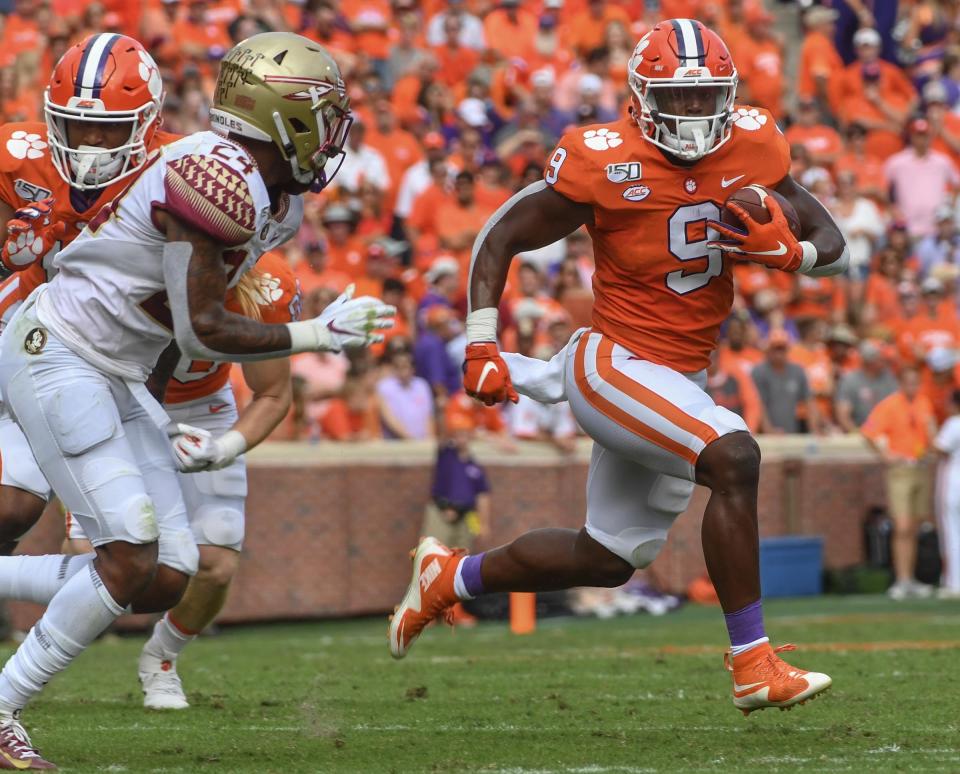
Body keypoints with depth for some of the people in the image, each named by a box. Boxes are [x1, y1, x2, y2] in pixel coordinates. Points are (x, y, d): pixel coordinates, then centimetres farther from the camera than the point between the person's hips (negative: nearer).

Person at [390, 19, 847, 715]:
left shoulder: (751, 149, -2)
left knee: (608, 560, 17)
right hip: (614, 365, -7)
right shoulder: (603, 164, -16)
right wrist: (482, 350, -10)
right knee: (734, 459, -30)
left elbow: (834, 248, 4)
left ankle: (452, 577, 40)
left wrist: (786, 251, -18)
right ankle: (754, 667, -25)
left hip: (678, 384, 7)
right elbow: (501, 239, -5)